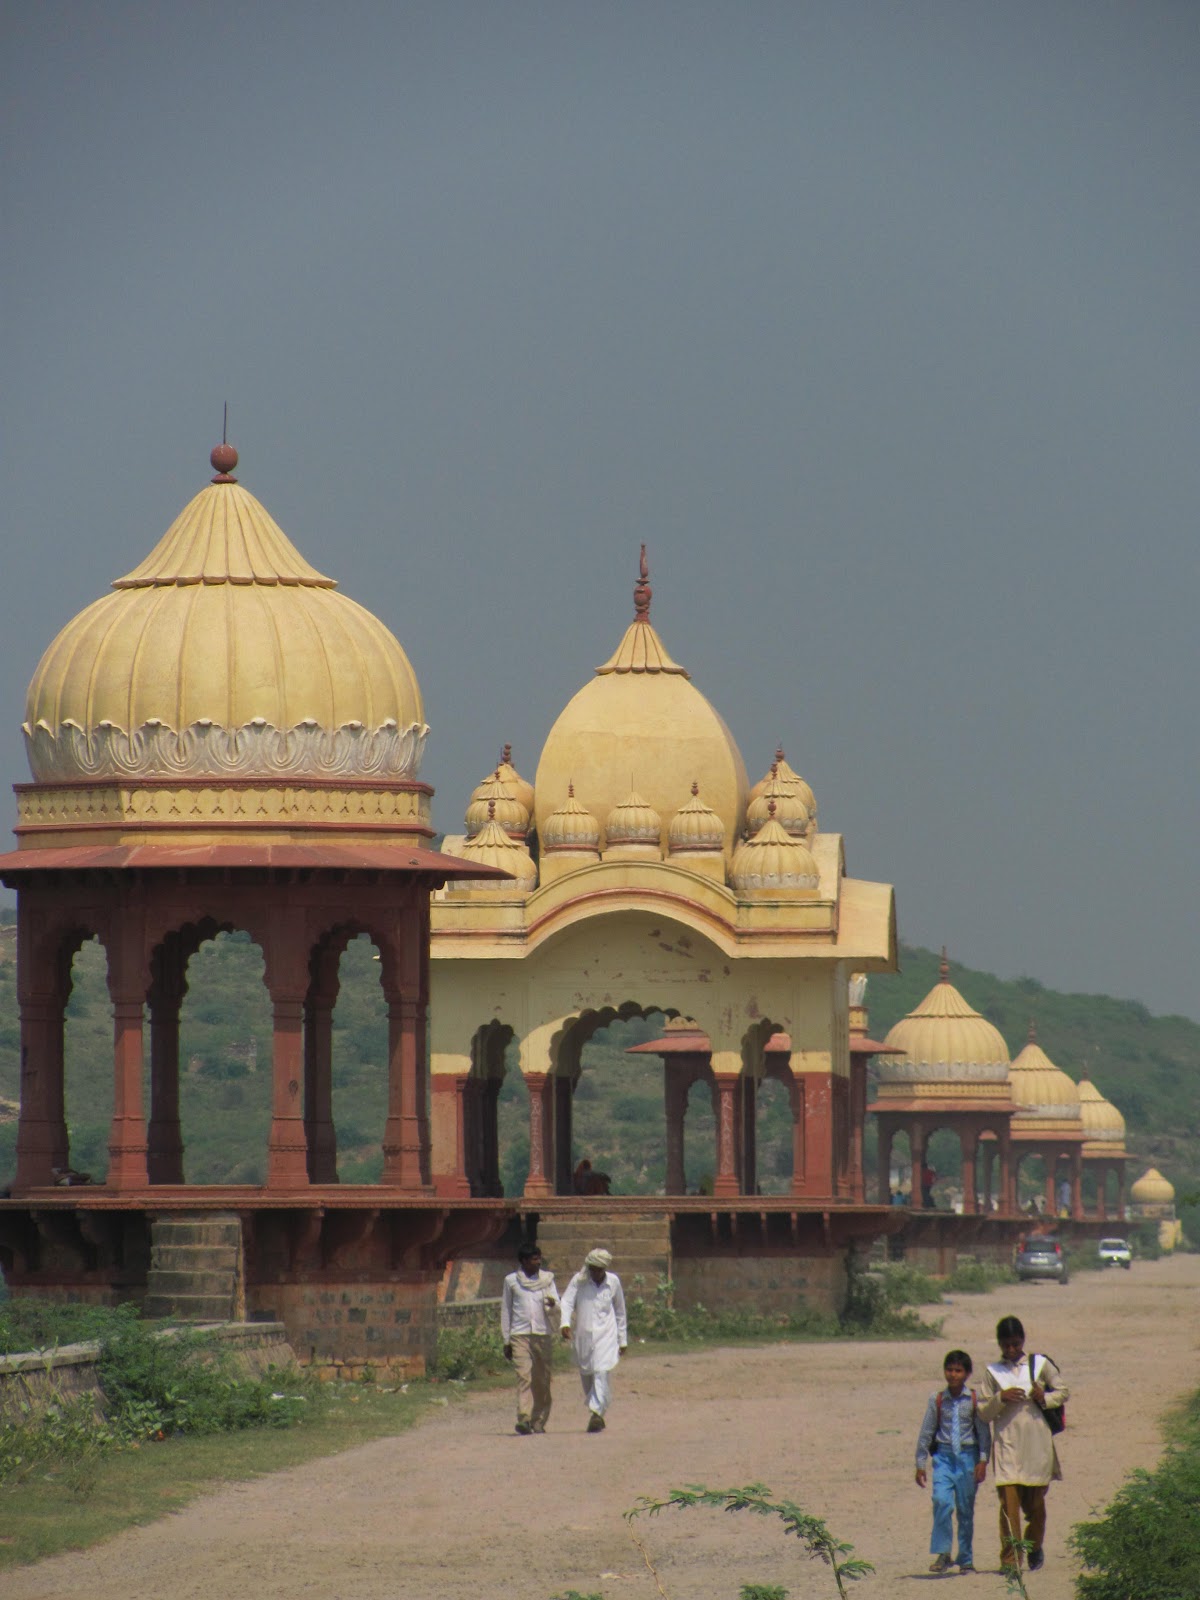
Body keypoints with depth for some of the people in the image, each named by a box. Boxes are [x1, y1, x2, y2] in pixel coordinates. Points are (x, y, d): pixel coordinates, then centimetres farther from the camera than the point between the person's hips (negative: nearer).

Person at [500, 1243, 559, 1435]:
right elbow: (505, 1311, 11)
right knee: (524, 1376, -15)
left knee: (542, 1380, 2)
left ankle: (539, 1421, 10)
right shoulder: (511, 1281, 7)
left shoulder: (547, 1279, 11)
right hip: (520, 1334, -2)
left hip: (543, 1334, 2)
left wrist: (552, 1304, -19)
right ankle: (524, 1418, -24)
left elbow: (556, 1307, 6)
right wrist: (506, 1340, 8)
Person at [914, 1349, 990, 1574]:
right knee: (942, 1501, -18)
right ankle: (941, 1553, -13)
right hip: (943, 1456, 1)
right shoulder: (937, 1400, 5)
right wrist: (920, 1464, 8)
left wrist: (982, 1461, -6)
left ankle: (965, 1559, 15)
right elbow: (926, 1432, 9)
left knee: (965, 1509, 4)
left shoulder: (974, 1399, 1)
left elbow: (983, 1431, 1)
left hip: (968, 1456, -1)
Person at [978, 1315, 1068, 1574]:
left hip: (1037, 1442, 1)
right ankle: (1010, 1559, -13)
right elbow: (984, 1413, 6)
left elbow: (1063, 1391, 12)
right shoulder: (993, 1373, 8)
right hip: (1007, 1443, -1)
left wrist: (1045, 1398, -7)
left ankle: (1035, 1546, 33)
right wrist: (1001, 1398, -12)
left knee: (1035, 1502, 8)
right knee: (1009, 1501, -12)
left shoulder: (1040, 1364, 7)